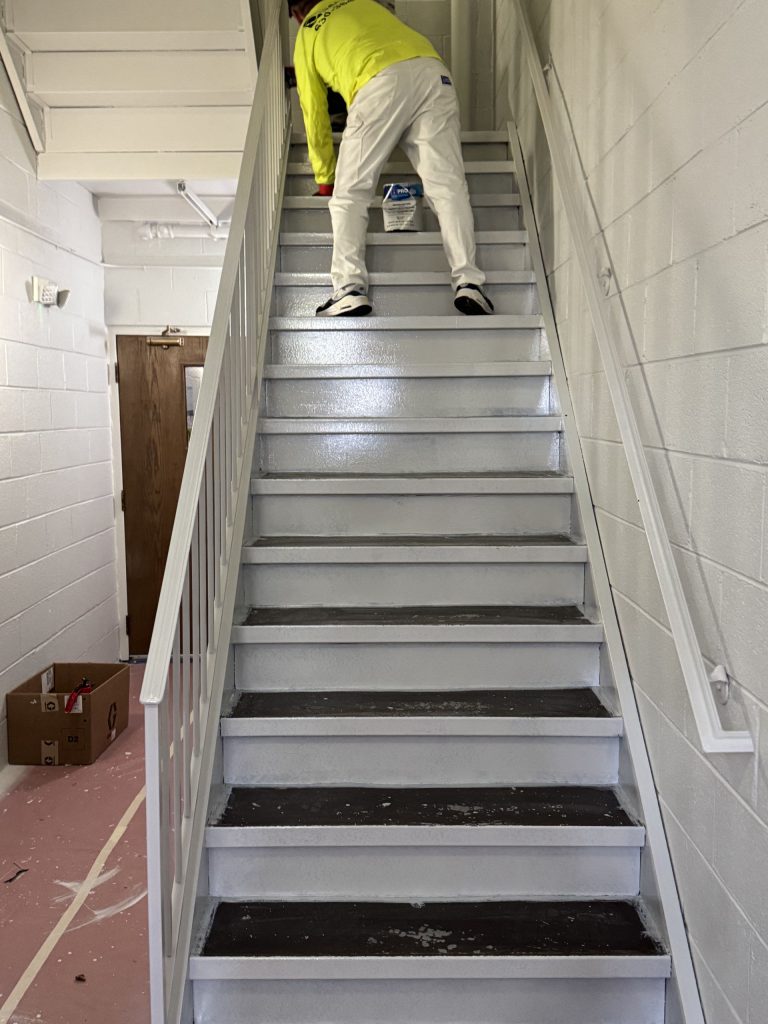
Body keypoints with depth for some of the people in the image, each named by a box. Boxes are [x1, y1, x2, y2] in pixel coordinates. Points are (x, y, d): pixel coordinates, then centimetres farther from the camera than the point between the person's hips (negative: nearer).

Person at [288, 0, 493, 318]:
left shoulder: (306, 36, 26)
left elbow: (315, 116, 29)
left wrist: (325, 181, 37)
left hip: (380, 83, -3)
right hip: (432, 71, 4)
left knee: (349, 195, 3)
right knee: (448, 186, -2)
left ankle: (350, 289, -10)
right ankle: (468, 283, -15)